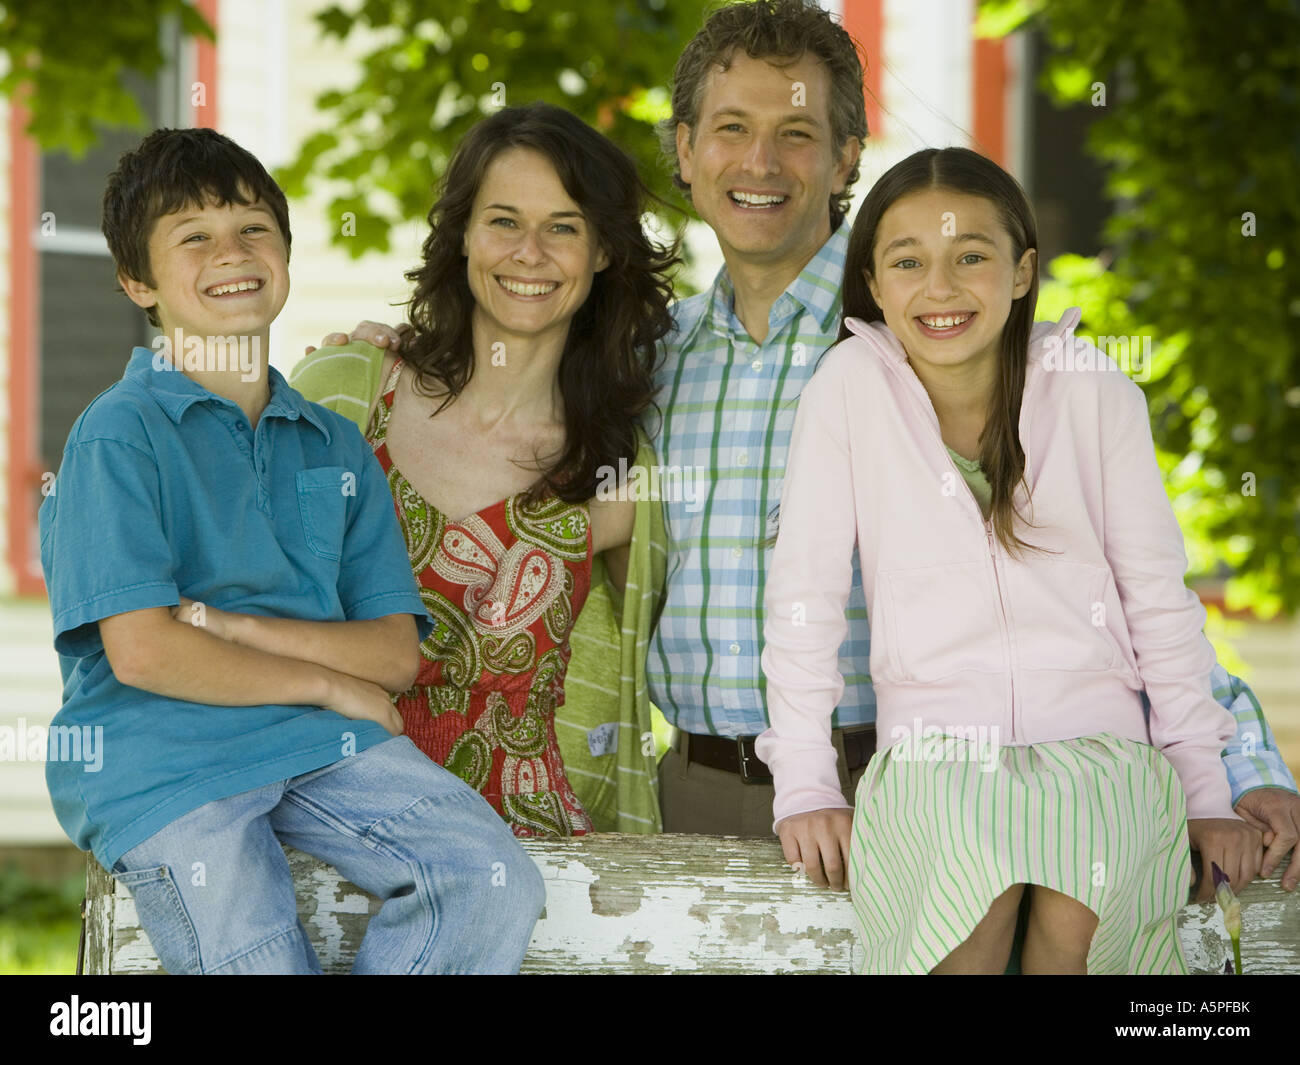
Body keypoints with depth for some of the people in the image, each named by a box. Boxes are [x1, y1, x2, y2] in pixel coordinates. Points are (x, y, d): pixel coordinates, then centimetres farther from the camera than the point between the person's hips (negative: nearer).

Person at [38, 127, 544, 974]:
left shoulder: (337, 448, 16)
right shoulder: (121, 436, -2)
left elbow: (395, 653, 7)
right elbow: (143, 653, -13)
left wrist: (232, 626, -9)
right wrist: (328, 681, -3)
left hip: (319, 743, 5)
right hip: (159, 764, -5)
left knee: (498, 885, -16)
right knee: (258, 956, -24)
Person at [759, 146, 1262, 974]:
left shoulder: (1096, 396, 1)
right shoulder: (852, 385, -3)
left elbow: (1158, 599, 6)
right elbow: (805, 590, -1)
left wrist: (1207, 797, 5)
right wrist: (806, 791, -4)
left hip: (1094, 748, 1)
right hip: (935, 752, -1)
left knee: (1076, 912, -29)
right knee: (978, 893, -32)